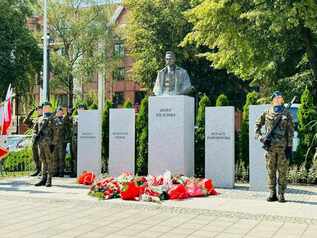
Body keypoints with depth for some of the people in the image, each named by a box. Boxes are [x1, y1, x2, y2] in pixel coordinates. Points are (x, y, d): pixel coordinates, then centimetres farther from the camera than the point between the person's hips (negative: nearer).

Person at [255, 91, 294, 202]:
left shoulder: (286, 114, 4)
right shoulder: (267, 113, 8)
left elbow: (290, 131, 1)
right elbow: (257, 125, 17)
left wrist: (289, 146, -5)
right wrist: (260, 136, 2)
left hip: (283, 146, -1)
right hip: (270, 146, 1)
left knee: (282, 171, 0)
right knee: (271, 171, 4)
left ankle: (281, 194, 7)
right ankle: (272, 194, 12)